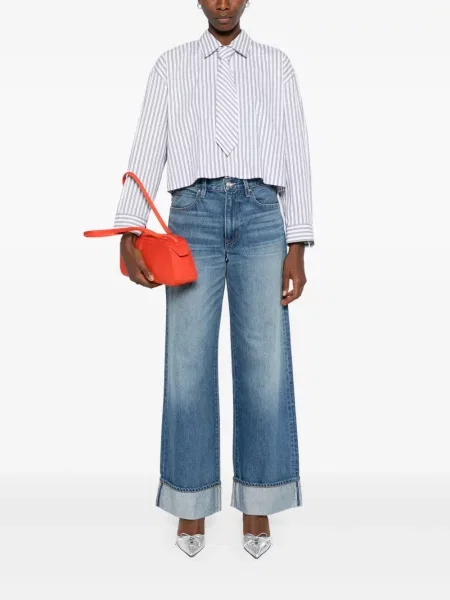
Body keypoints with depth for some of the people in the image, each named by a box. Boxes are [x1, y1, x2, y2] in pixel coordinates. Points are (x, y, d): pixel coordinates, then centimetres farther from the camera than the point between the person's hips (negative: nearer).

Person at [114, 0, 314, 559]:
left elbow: (295, 156, 10)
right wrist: (128, 235, -8)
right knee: (188, 362, -4)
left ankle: (256, 502, 10)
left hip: (261, 215, 1)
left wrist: (297, 247, 0)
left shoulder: (276, 63, 18)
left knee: (265, 361, -4)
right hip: (194, 213, 0)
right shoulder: (170, 65, 17)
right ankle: (192, 501, 11)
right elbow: (147, 151, 6)